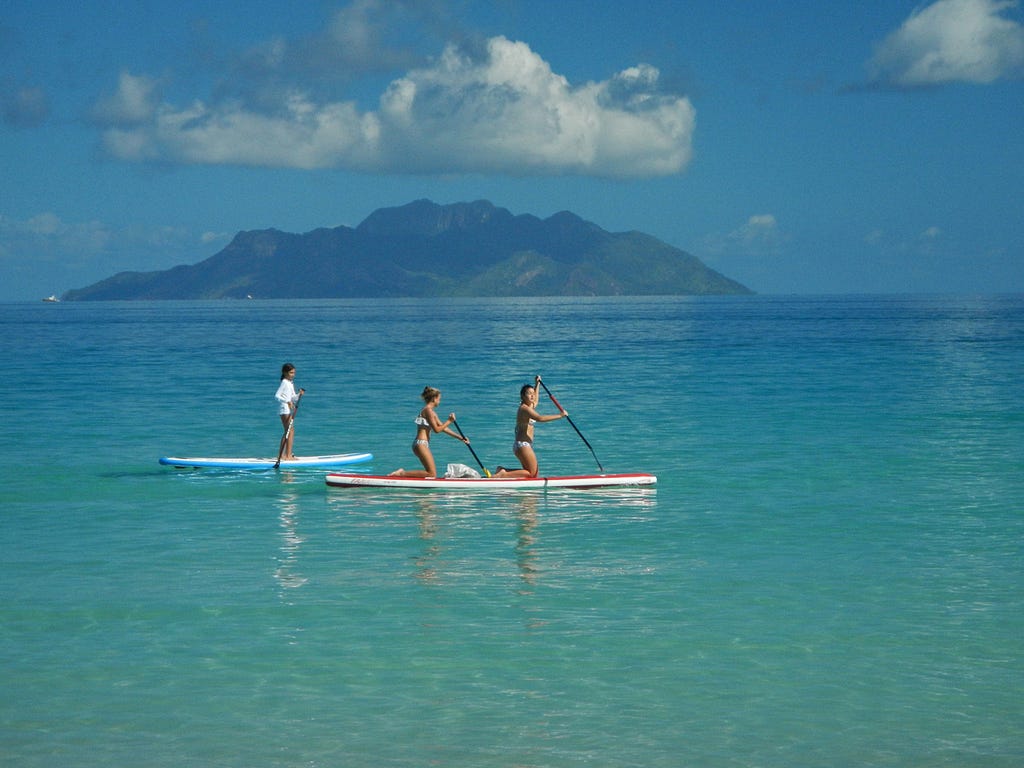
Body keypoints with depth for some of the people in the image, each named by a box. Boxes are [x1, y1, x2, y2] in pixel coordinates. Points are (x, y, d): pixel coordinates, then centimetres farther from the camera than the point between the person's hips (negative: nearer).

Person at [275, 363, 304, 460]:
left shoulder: (291, 383, 16)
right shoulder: (284, 383, -10)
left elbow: (293, 398, 16)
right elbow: (277, 396, -19)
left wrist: (299, 394, -3)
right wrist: (287, 401, -28)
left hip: (289, 409, 10)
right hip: (284, 409, -10)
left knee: (287, 432, 12)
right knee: (291, 431, -11)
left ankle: (282, 455, 17)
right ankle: (288, 455, -13)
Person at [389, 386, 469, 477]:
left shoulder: (432, 413, 20)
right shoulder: (428, 410, -11)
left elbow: (443, 428, 21)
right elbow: (437, 429, -14)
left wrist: (459, 437, 19)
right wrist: (449, 421, -5)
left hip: (422, 445, 10)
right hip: (421, 444, -10)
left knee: (431, 473, 13)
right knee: (432, 474, -13)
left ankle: (403, 472, 10)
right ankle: (402, 473, -14)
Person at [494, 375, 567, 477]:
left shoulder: (529, 407, 15)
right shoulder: (524, 408, -14)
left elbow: (534, 403, 41)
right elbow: (540, 418, -29)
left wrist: (537, 384, 41)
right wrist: (559, 415, -26)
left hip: (525, 445, 10)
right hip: (523, 445, -10)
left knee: (534, 473, 12)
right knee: (532, 473, -8)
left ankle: (503, 470, 11)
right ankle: (503, 474, -11)